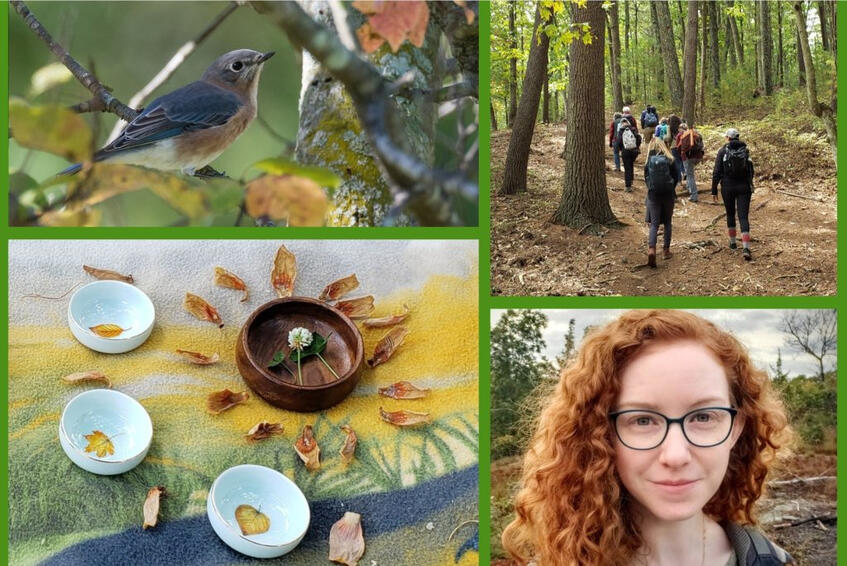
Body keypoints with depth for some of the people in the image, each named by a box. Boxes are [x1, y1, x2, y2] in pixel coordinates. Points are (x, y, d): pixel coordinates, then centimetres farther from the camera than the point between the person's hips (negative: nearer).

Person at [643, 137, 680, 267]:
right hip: (668, 194, 0)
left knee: (654, 223, 1)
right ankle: (666, 250, 19)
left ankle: (651, 249, -20)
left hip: (653, 194, 0)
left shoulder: (649, 161, -3)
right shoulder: (669, 160, -4)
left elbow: (646, 178, 3)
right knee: (667, 223, 14)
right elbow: (676, 177, 1)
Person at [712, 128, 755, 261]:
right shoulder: (745, 150, 3)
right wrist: (750, 185, 24)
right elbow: (751, 171, 9)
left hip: (728, 187, -1)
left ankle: (733, 242, 30)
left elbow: (717, 172, -7)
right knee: (743, 217, -4)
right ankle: (746, 248, -18)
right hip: (744, 187, 1)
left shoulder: (723, 151, -4)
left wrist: (714, 190, -2)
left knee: (730, 214, 20)